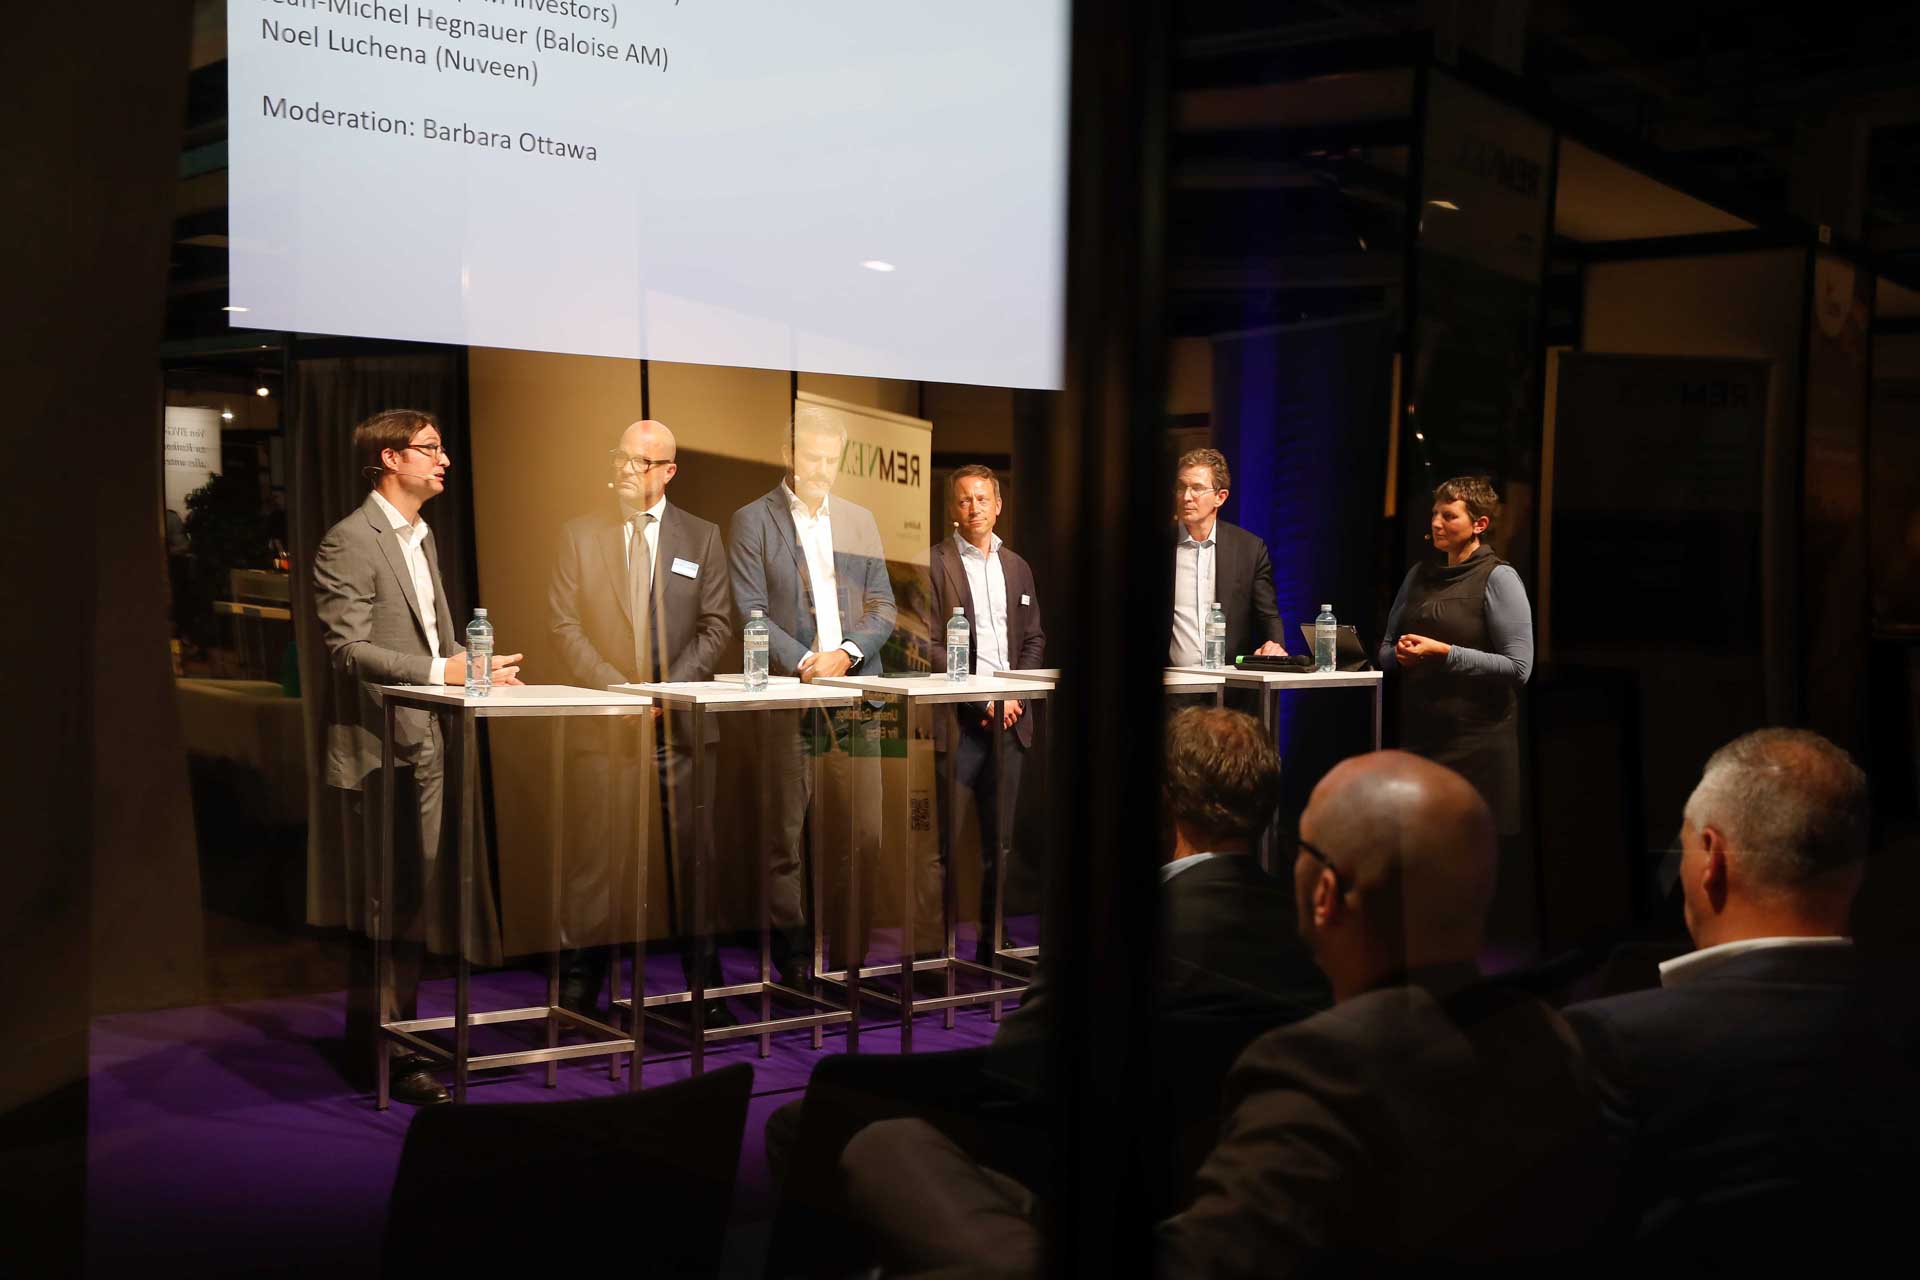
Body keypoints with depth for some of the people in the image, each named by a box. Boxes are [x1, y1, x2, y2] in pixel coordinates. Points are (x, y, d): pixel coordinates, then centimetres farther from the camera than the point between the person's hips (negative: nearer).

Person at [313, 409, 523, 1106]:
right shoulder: (350, 541, -11)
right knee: (397, 900, -6)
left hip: (426, 740, 9)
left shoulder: (421, 537, 18)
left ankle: (371, 1030, 25)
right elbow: (348, 648, -18)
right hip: (384, 743, -9)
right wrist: (440, 671, -24)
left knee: (411, 896, 13)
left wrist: (475, 664, 3)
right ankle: (391, 1052, 1)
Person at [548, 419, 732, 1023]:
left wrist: (669, 689, -8)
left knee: (692, 859, 4)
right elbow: (565, 626, 2)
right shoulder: (580, 535, 8)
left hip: (681, 722, 1)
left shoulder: (702, 537, 10)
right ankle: (580, 987, 5)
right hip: (603, 721, 0)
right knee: (593, 859, -2)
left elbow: (716, 626, 5)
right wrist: (614, 687, -10)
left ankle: (705, 985, 11)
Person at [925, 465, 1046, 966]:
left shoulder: (1017, 567, 15)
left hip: (1008, 718, 5)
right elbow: (930, 645, -8)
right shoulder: (935, 563, -3)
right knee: (945, 844, -6)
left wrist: (1016, 695, 1)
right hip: (958, 720, -5)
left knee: (998, 841, 9)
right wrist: (981, 701, -11)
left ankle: (989, 945, 16)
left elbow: (1034, 639, 17)